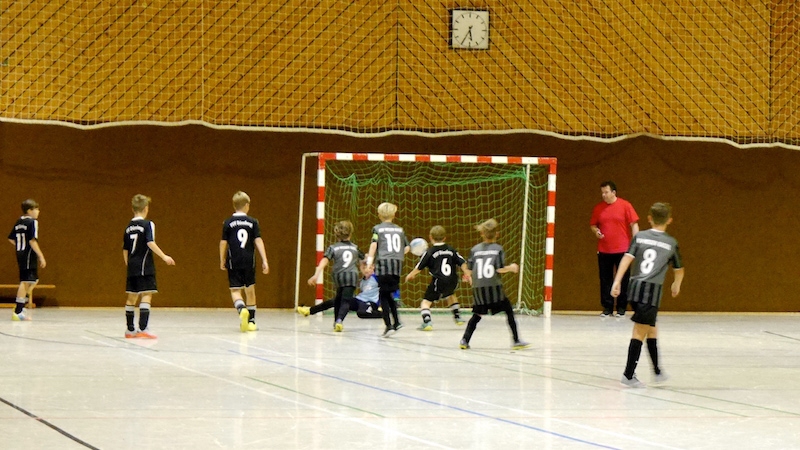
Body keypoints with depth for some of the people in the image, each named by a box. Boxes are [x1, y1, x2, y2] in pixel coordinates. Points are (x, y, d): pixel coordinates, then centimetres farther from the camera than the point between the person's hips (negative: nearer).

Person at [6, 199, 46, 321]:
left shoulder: (19, 222, 13)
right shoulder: (32, 222, -11)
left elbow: (11, 239, 16)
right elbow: (32, 241, -20)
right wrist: (41, 256, -18)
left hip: (20, 255, 9)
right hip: (29, 255, -9)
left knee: (34, 280, 20)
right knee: (25, 282, -8)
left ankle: (20, 306, 16)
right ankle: (17, 312, -10)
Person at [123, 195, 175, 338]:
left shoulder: (129, 227, 13)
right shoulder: (147, 224, -7)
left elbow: (125, 249, 16)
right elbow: (150, 243, -19)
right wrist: (164, 257, -19)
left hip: (132, 267, 7)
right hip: (145, 267, -7)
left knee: (132, 297, 12)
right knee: (146, 296, -10)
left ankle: (130, 329, 17)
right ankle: (143, 328, -20)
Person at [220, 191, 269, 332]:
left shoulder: (228, 223, -1)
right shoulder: (253, 222, 0)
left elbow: (223, 243, 0)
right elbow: (258, 241, -5)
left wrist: (222, 261, 13)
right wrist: (264, 261, -4)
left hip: (234, 262, -1)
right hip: (249, 262, 1)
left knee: (235, 290, 0)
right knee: (250, 290, 14)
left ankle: (242, 309, -31)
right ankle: (251, 321, 19)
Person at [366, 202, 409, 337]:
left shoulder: (378, 229, 3)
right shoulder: (400, 229, 14)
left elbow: (373, 244, -11)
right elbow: (407, 248, 15)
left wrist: (370, 261, -14)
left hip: (383, 263, -4)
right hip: (397, 264, 4)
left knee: (384, 296, 1)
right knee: (389, 294, 18)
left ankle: (389, 325, -9)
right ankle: (396, 322, 9)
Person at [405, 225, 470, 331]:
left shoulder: (429, 252, -3)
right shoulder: (451, 250, 9)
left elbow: (419, 267, 1)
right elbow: (462, 263, 6)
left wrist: (411, 275, 17)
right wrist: (467, 273, 16)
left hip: (438, 282, -5)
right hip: (452, 282, 5)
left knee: (426, 301, -1)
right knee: (451, 295, 37)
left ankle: (427, 321, -24)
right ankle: (457, 317, 39)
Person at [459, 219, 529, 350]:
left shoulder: (475, 249, 5)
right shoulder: (498, 249, -3)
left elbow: (470, 270, 5)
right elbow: (500, 269, -10)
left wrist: (470, 279, 26)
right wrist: (511, 268, 8)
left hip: (478, 288, 3)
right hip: (494, 287, -3)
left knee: (477, 315, 14)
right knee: (509, 311, 8)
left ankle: (465, 339, 2)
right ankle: (516, 340, 6)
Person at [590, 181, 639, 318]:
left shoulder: (625, 205, -3)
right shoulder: (598, 208, 7)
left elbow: (634, 224, -2)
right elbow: (593, 225, 17)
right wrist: (596, 231, -6)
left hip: (622, 250, -3)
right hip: (604, 250, 3)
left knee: (623, 280, 3)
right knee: (605, 280, 4)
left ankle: (621, 308, 11)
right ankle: (607, 308, 12)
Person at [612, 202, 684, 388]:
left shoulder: (640, 237, 9)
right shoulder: (671, 243, 7)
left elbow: (627, 258, -3)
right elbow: (679, 270, 19)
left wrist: (617, 282, -5)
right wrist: (676, 285, 38)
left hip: (635, 288, 4)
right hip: (652, 290, -4)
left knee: (651, 328, 20)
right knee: (639, 333, -3)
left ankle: (657, 371, 30)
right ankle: (628, 375, -6)